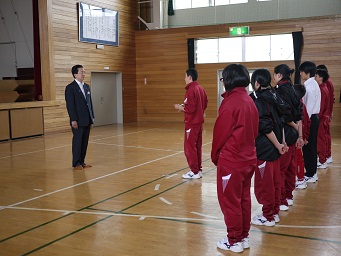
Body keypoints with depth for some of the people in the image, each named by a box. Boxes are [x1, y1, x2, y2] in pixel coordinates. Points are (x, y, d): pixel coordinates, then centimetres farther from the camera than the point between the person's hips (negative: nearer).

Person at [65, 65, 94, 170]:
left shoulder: (86, 86, 14)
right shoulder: (70, 87, -7)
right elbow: (70, 105, -12)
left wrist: (92, 117, 12)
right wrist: (73, 120, -17)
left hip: (87, 120, 7)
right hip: (78, 121, -7)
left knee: (85, 142, 9)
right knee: (77, 141, 0)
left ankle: (82, 162, 18)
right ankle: (76, 163, 8)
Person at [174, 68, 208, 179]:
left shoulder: (191, 90, -17)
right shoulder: (201, 88, 9)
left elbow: (191, 108, -23)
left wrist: (181, 107, -5)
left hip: (192, 123, -9)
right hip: (199, 122, 9)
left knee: (189, 147, -1)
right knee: (197, 146, 14)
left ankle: (194, 172, 3)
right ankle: (199, 170, 21)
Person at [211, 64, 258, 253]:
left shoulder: (231, 102, -18)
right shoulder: (249, 101, 6)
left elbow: (220, 133, -13)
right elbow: (254, 131, 11)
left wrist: (215, 155, 2)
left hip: (231, 161, -8)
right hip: (248, 159, 8)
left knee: (230, 201, 5)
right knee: (243, 199, 16)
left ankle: (234, 241, 15)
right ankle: (243, 237, 27)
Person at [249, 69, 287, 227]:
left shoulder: (257, 100, -16)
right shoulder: (274, 97, 7)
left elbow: (265, 126, -19)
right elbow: (281, 122, 7)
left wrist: (278, 145, -11)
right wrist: (281, 143, 6)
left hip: (263, 148, -8)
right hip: (274, 147, 8)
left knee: (264, 182, 3)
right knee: (275, 181, 16)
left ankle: (268, 216, 14)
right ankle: (275, 212, 27)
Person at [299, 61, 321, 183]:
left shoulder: (309, 86, -17)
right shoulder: (313, 84, 13)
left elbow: (309, 105, -20)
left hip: (309, 118, -10)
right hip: (314, 117, 10)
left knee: (308, 146, -3)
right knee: (311, 146, 15)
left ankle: (310, 175, 4)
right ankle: (312, 172, 23)